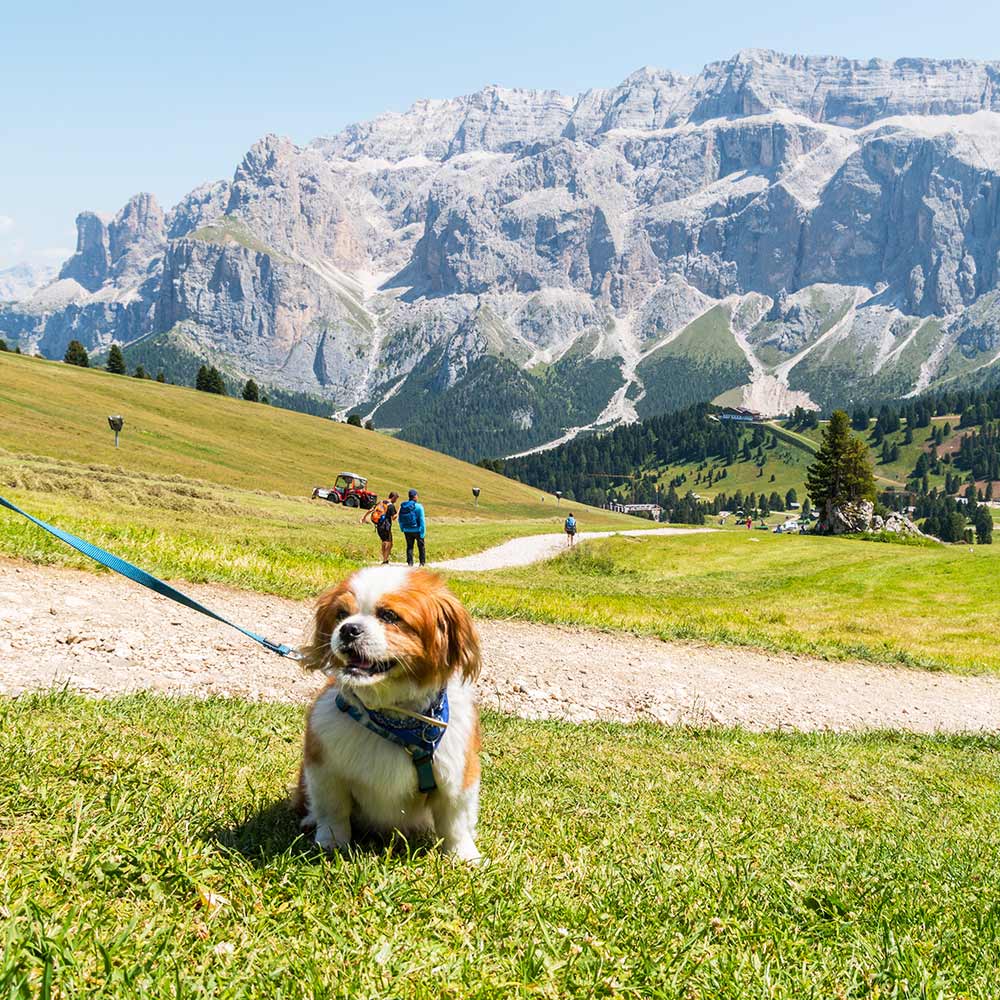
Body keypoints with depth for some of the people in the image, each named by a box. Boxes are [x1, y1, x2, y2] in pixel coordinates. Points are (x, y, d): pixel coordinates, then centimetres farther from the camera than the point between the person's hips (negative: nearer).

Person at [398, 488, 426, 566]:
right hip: (417, 530, -4)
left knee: (409, 546, 12)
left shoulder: (402, 506, 0)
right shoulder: (418, 507, -15)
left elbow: (400, 519, 8)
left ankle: (410, 562, 7)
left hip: (407, 531, 4)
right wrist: (423, 532, -11)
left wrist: (402, 529, 18)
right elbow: (422, 521, -15)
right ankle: (422, 562, 15)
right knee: (421, 546, 11)